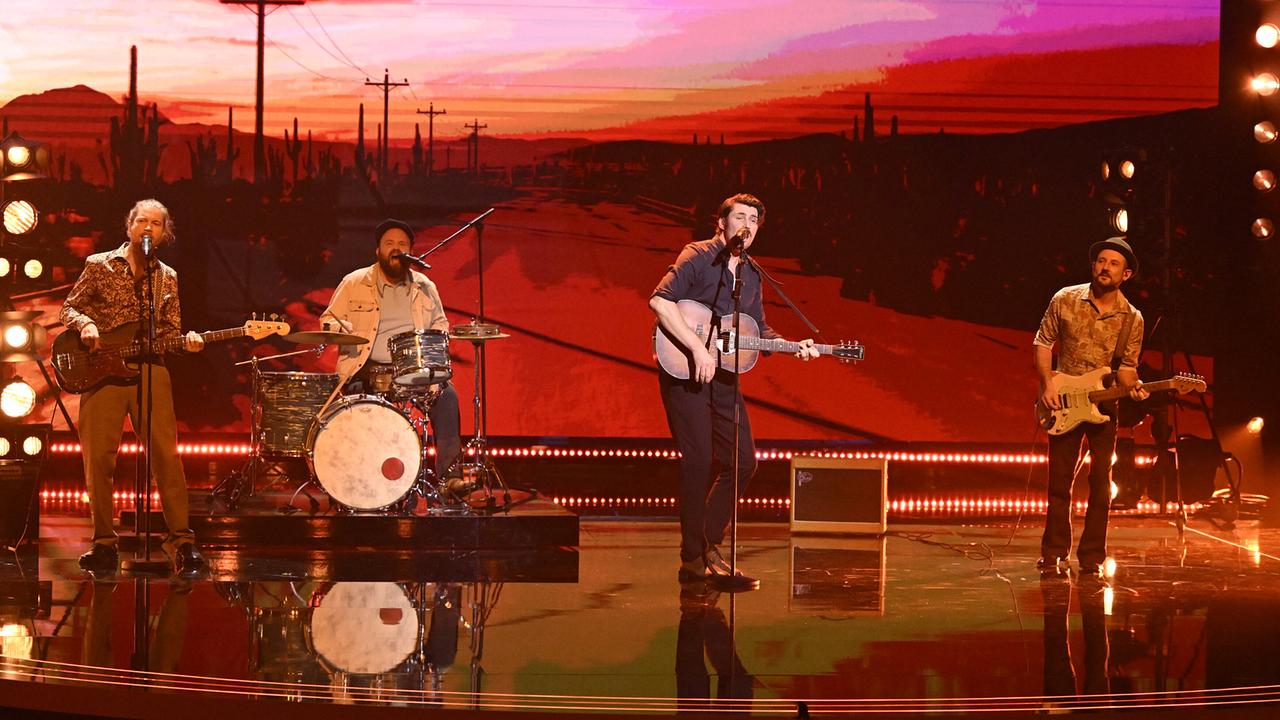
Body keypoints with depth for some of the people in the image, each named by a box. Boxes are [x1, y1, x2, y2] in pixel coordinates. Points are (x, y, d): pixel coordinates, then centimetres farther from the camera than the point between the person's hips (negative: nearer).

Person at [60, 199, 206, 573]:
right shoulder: (99, 265, 8)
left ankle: (181, 539, -7)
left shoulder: (167, 278, 15)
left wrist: (186, 342, -5)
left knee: (166, 454, -9)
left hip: (150, 370, 1)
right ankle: (104, 543, 6)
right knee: (97, 457, -4)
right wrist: (85, 324, -12)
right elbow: (68, 308, 9)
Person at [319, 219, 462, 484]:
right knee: (355, 394, -34)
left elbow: (439, 324, 24)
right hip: (365, 369, -2)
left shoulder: (424, 287, 13)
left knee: (446, 394, -23)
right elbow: (329, 319, 10)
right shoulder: (354, 283, 6)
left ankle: (449, 471, -22)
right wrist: (340, 331, -14)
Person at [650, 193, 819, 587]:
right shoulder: (698, 257, -10)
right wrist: (698, 349, -27)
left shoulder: (751, 274, 13)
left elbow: (759, 329, 21)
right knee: (699, 462, -8)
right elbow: (660, 301, -23)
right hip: (684, 372, -8)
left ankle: (709, 545, 19)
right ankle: (693, 559, 2)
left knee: (742, 461, 6)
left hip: (723, 375, 8)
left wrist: (792, 346, 2)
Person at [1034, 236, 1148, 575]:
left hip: (1104, 407, 0)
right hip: (1063, 405, 0)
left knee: (1101, 484, 1)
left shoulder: (1132, 319, -2)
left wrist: (1131, 387, -18)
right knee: (1059, 481, 4)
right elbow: (1043, 342, 3)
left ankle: (1091, 556, 10)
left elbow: (1127, 367, 4)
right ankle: (1054, 553, 14)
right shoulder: (1065, 300, -4)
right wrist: (1047, 384, -9)